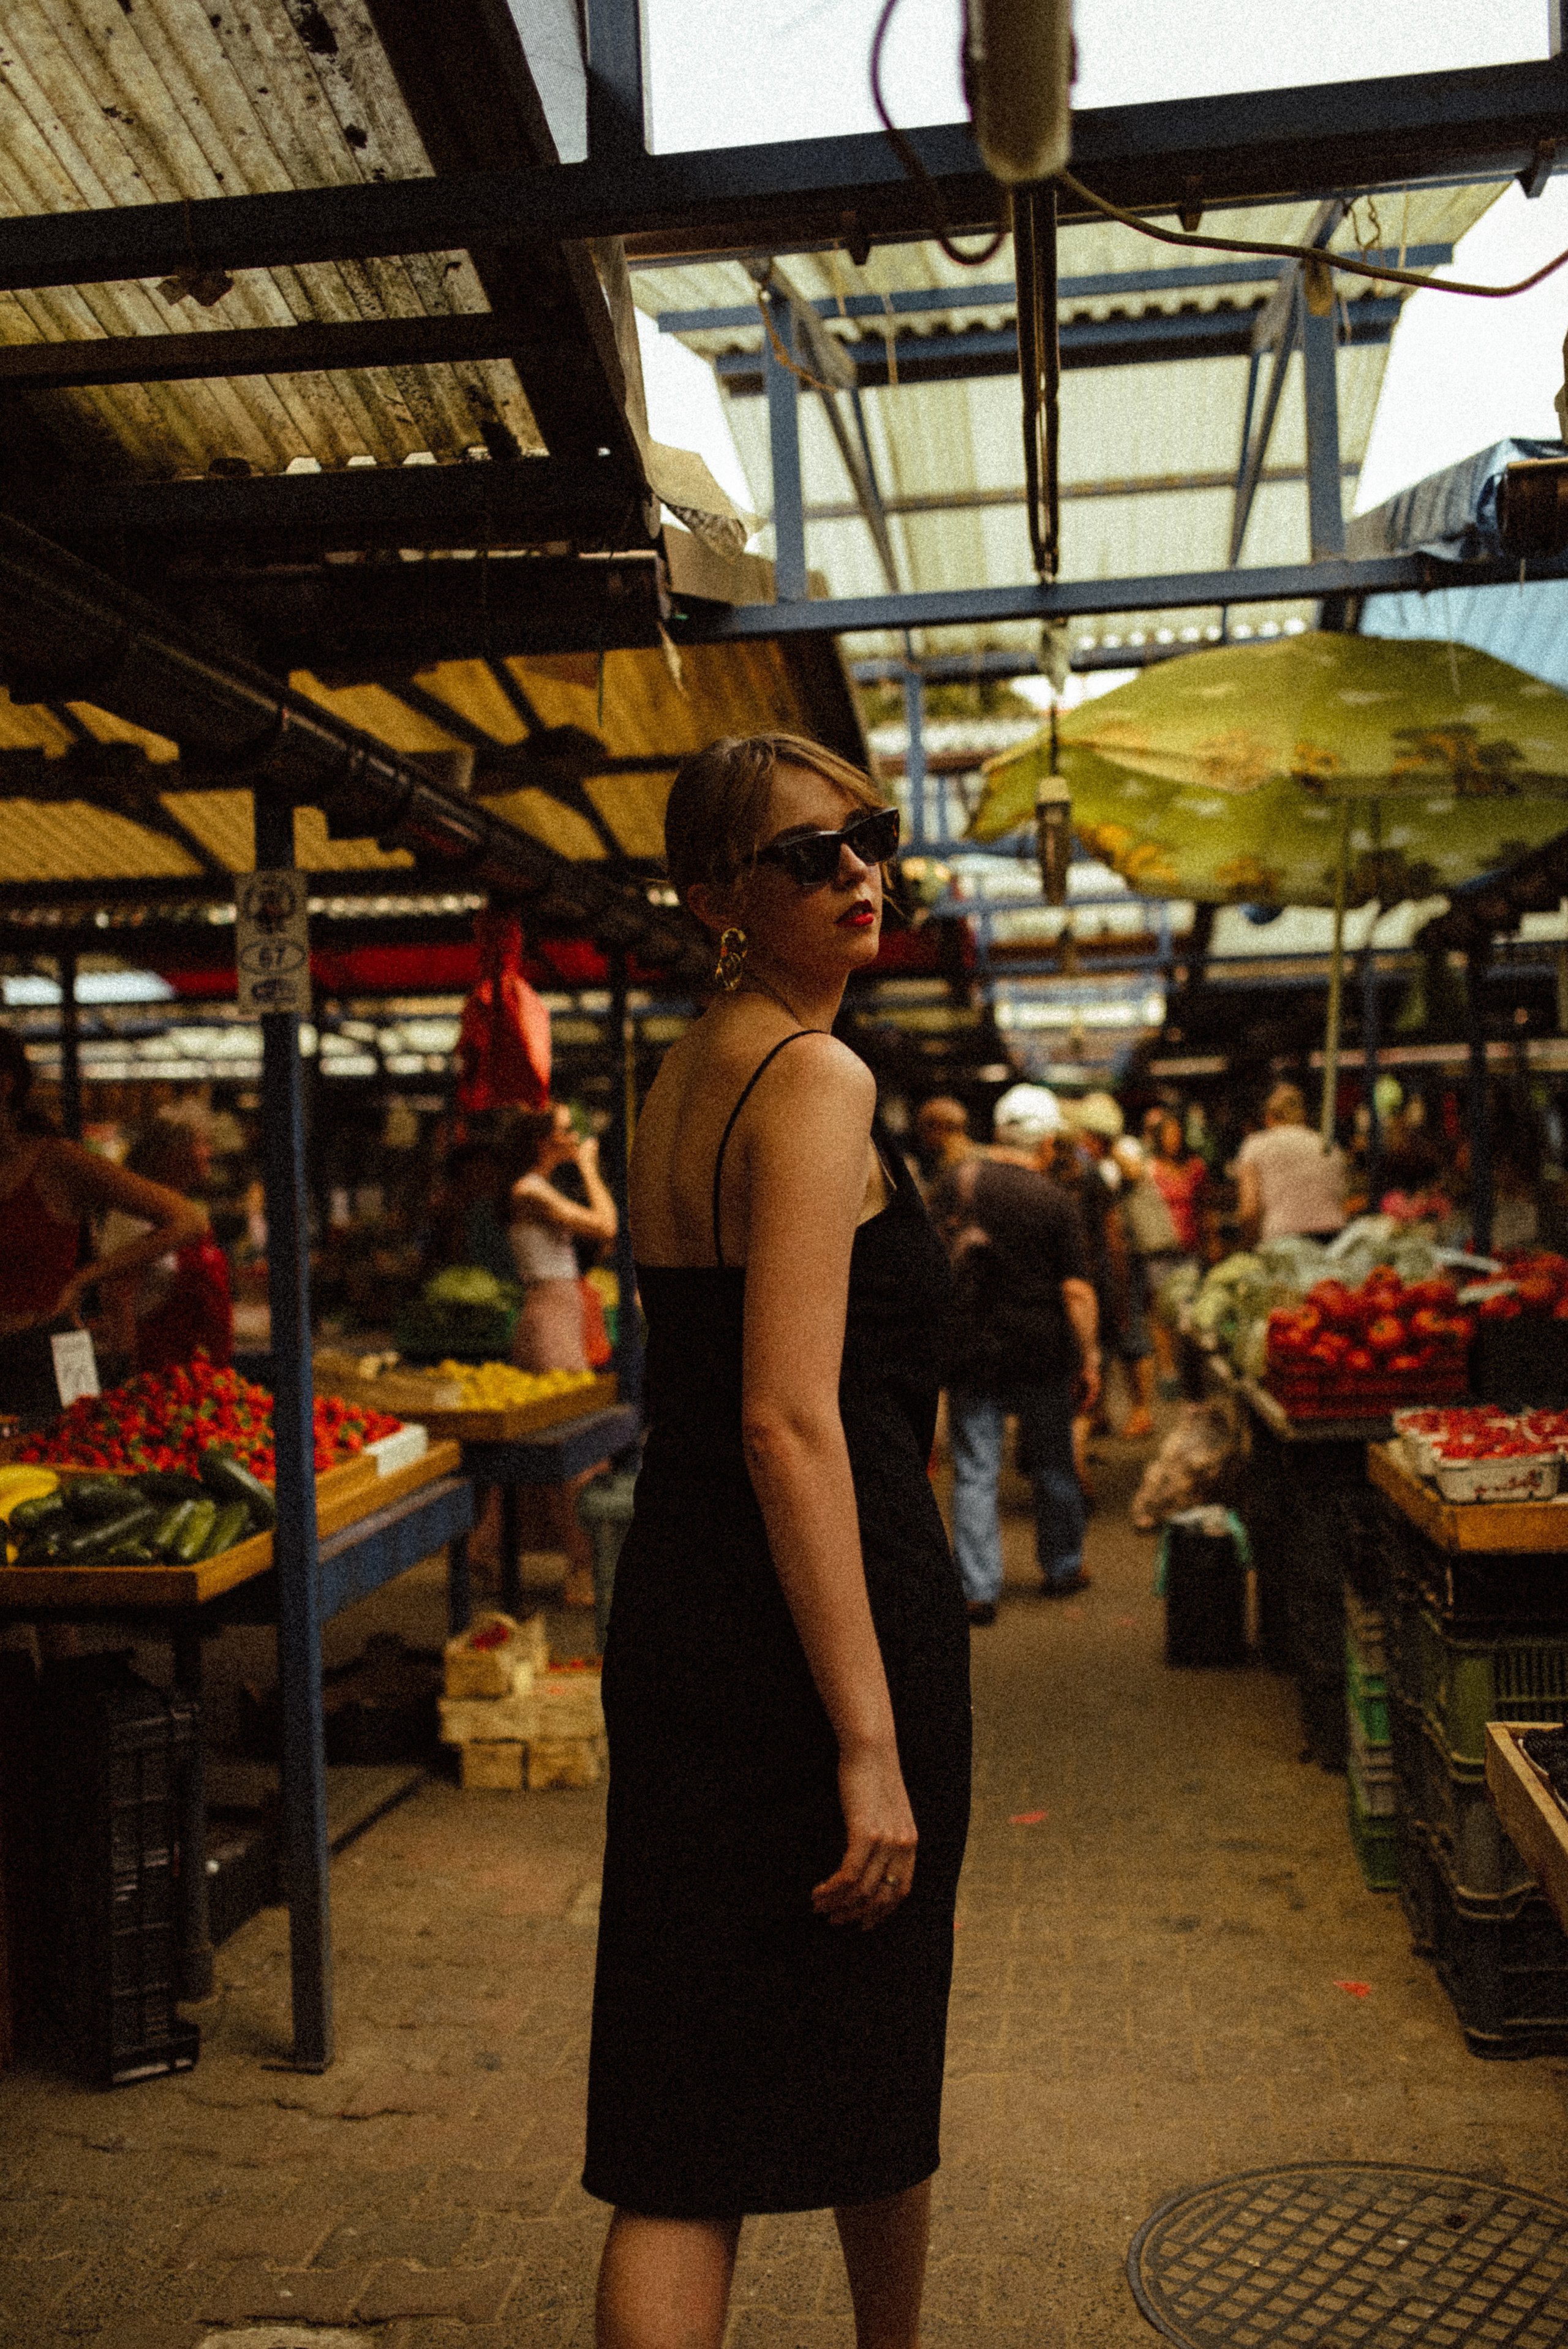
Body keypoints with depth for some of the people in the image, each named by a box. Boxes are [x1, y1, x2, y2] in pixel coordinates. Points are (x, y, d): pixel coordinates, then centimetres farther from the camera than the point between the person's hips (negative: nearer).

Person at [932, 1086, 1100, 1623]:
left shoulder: (956, 1182, -1)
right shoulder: (1055, 1201, -8)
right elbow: (1077, 1289, -9)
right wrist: (1089, 1361, -3)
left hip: (968, 1351, 1)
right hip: (1041, 1352, -1)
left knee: (975, 1472, 4)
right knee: (1052, 1463, 16)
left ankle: (978, 1590, 1)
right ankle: (1062, 1568, 31)